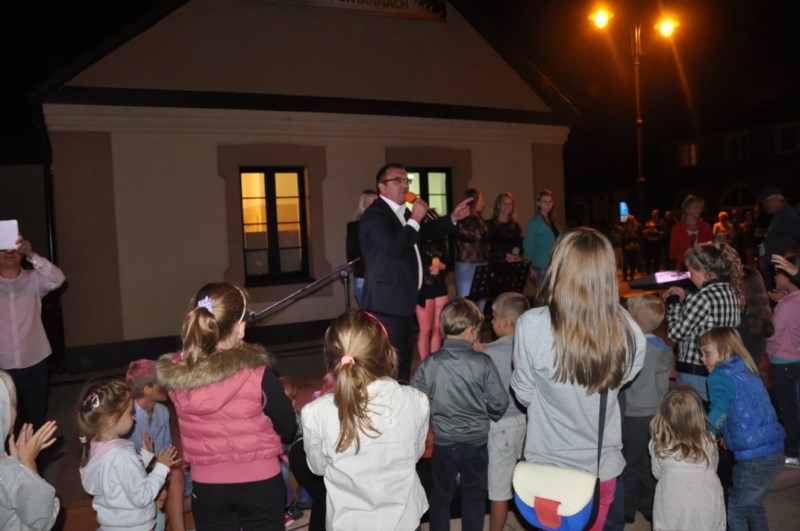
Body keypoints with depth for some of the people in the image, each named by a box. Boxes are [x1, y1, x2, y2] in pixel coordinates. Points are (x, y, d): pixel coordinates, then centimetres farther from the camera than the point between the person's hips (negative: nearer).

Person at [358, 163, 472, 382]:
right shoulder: (374, 214, -15)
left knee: (403, 361, 17)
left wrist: (453, 218, 21)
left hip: (402, 300, 10)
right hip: (387, 302, -10)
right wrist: (415, 219, -21)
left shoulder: (401, 212, 15)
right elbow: (395, 247, -29)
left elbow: (423, 233, 30)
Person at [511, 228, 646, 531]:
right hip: (603, 465, 2)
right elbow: (621, 380, 0)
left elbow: (524, 394, -12)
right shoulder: (628, 331, -21)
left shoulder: (532, 326, -28)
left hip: (548, 464, -2)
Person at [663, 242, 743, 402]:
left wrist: (674, 301, -2)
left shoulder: (703, 298, -20)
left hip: (695, 375, -8)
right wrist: (684, 298, 11)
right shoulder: (731, 293, 6)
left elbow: (675, 333, -13)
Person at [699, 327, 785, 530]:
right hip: (774, 452, 8)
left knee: (735, 511, 7)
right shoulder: (747, 371, 13)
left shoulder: (721, 375, -12)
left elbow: (718, 412, -25)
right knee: (753, 506, 24)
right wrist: (730, 435, 17)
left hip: (754, 458, -8)